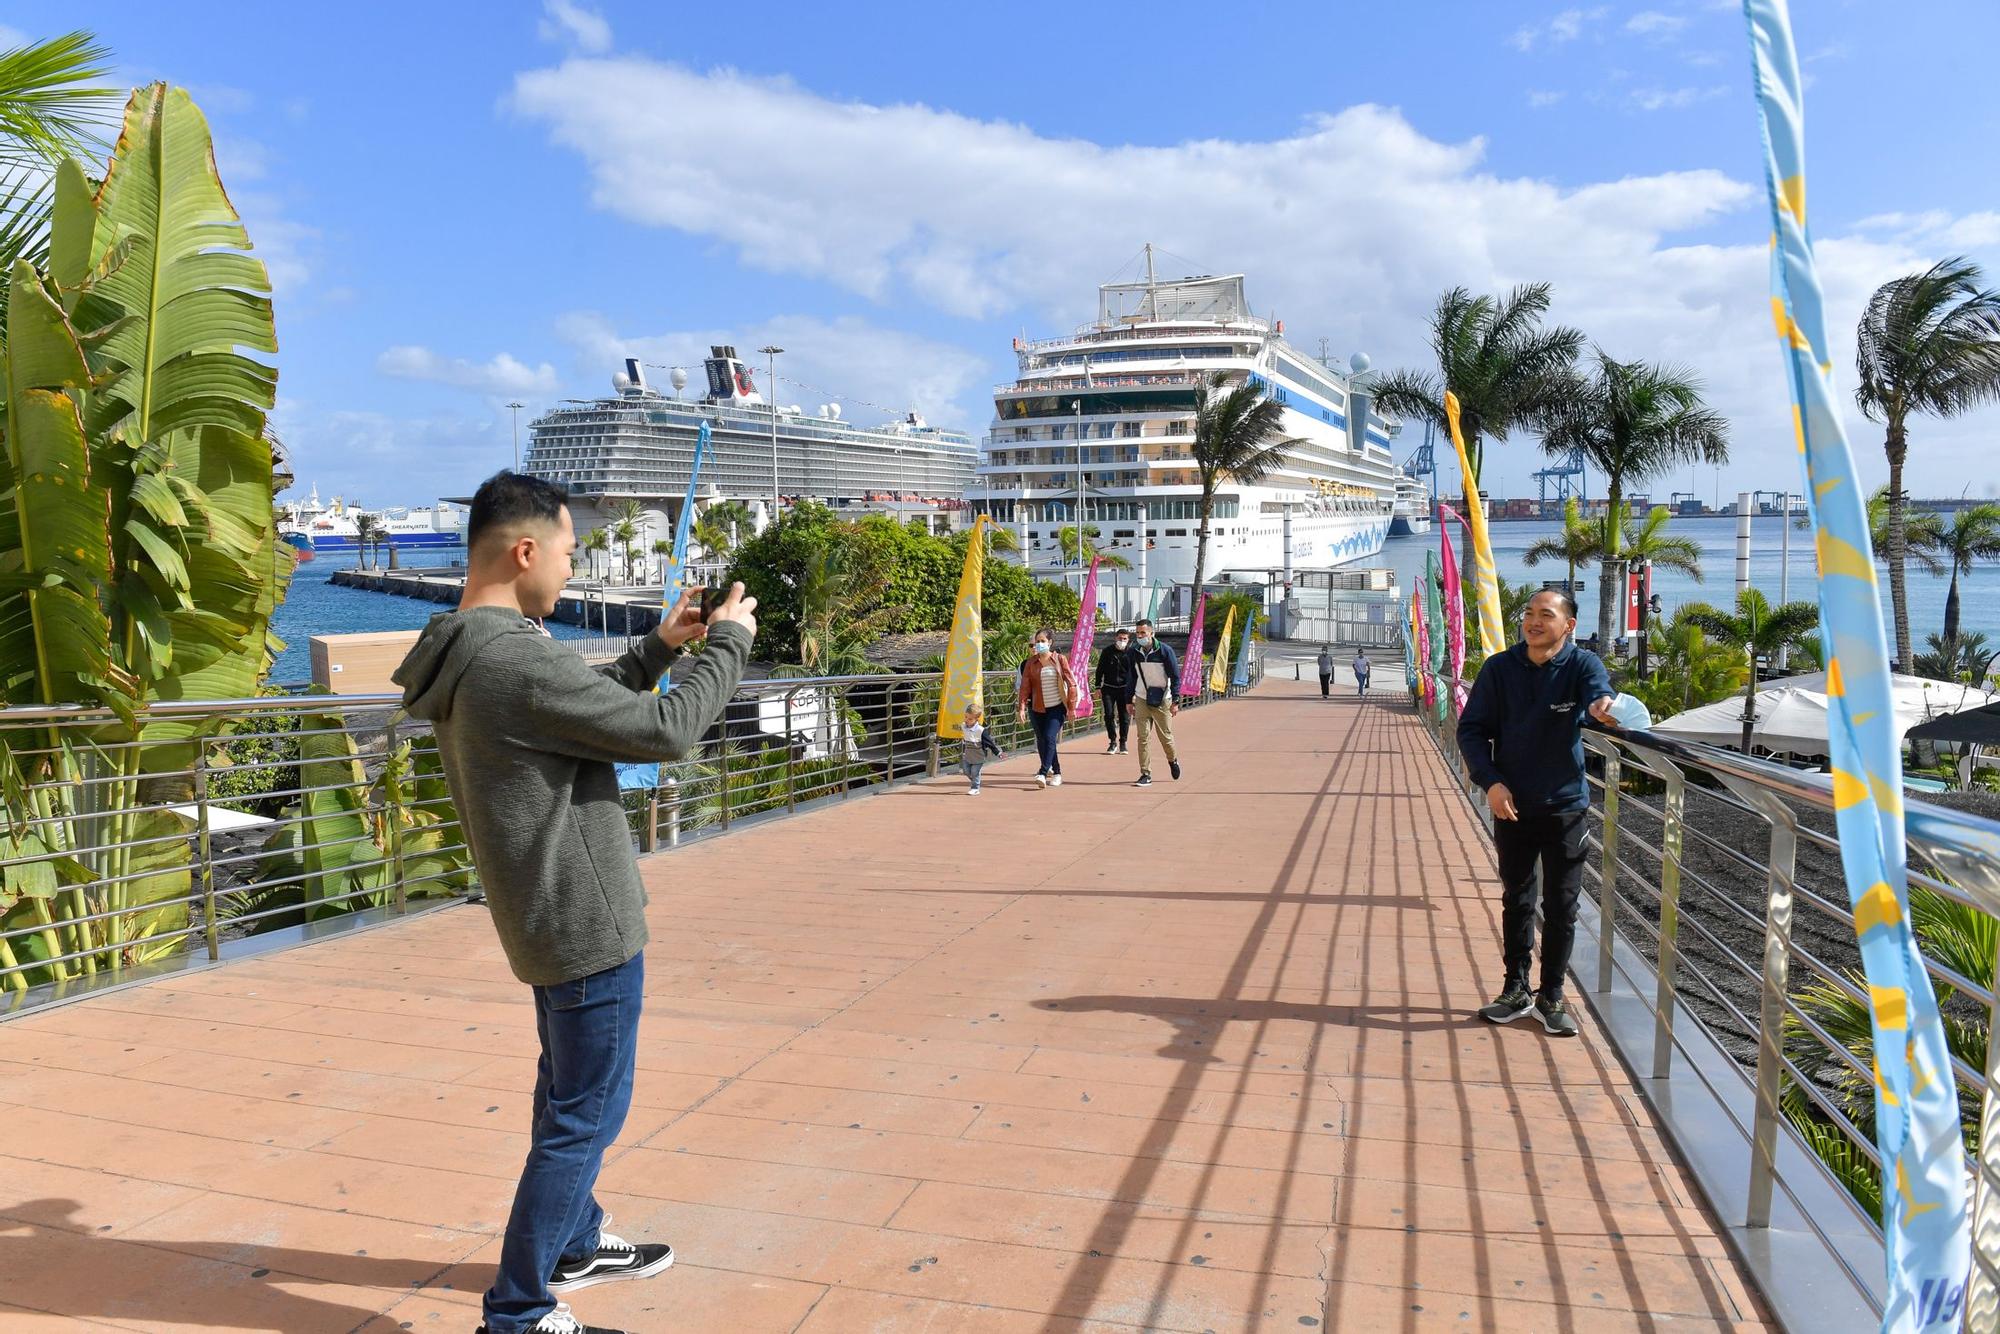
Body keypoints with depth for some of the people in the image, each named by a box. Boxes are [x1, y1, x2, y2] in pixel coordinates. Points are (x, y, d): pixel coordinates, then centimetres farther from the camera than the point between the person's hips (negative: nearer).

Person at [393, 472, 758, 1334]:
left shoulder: (466, 655, 5)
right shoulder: (516, 662, -27)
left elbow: (589, 706, 18)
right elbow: (667, 731, -21)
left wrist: (658, 647, 13)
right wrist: (729, 642, -8)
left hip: (551, 916, 10)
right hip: (587, 920, -10)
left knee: (569, 1096, 24)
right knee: (587, 1115, 3)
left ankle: (574, 1245, 43)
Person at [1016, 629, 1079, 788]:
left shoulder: (1060, 659, -3)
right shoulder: (1031, 662, 3)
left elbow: (1071, 684, -2)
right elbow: (1025, 686, 0)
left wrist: (1071, 707, -5)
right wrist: (1021, 707, -8)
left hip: (1057, 707, -4)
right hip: (1037, 708, 4)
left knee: (1049, 738, -18)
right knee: (1041, 742, 7)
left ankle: (1043, 773, -19)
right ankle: (1056, 773, 22)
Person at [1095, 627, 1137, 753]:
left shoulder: (1131, 653, -1)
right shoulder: (1107, 652, 1)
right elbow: (1100, 669, 6)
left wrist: (1133, 692, -2)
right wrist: (1098, 687, 1)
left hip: (1124, 689, -1)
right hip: (1108, 688, 1)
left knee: (1125, 717, 0)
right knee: (1109, 715, -3)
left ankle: (1123, 743, 12)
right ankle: (1113, 742, 8)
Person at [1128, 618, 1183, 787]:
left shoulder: (1165, 651, -9)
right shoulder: (1134, 652, 1)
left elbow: (1176, 677, -6)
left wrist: (1175, 701, -12)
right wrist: (1130, 701, 9)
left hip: (1162, 701, -3)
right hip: (1142, 700, 3)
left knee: (1166, 736, 6)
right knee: (1143, 737, -3)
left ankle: (1173, 760, 36)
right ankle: (1146, 775, 1)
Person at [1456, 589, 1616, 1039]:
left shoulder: (1583, 665, -8)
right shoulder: (1499, 669, -4)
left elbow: (1600, 695, -29)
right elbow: (1471, 729, -3)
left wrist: (1603, 707, -54)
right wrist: (1491, 781, -16)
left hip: (1565, 807, -1)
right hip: (1511, 806, 1)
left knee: (1562, 906, 6)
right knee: (1516, 900, 13)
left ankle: (1552, 996, 22)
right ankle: (1517, 989, 28)